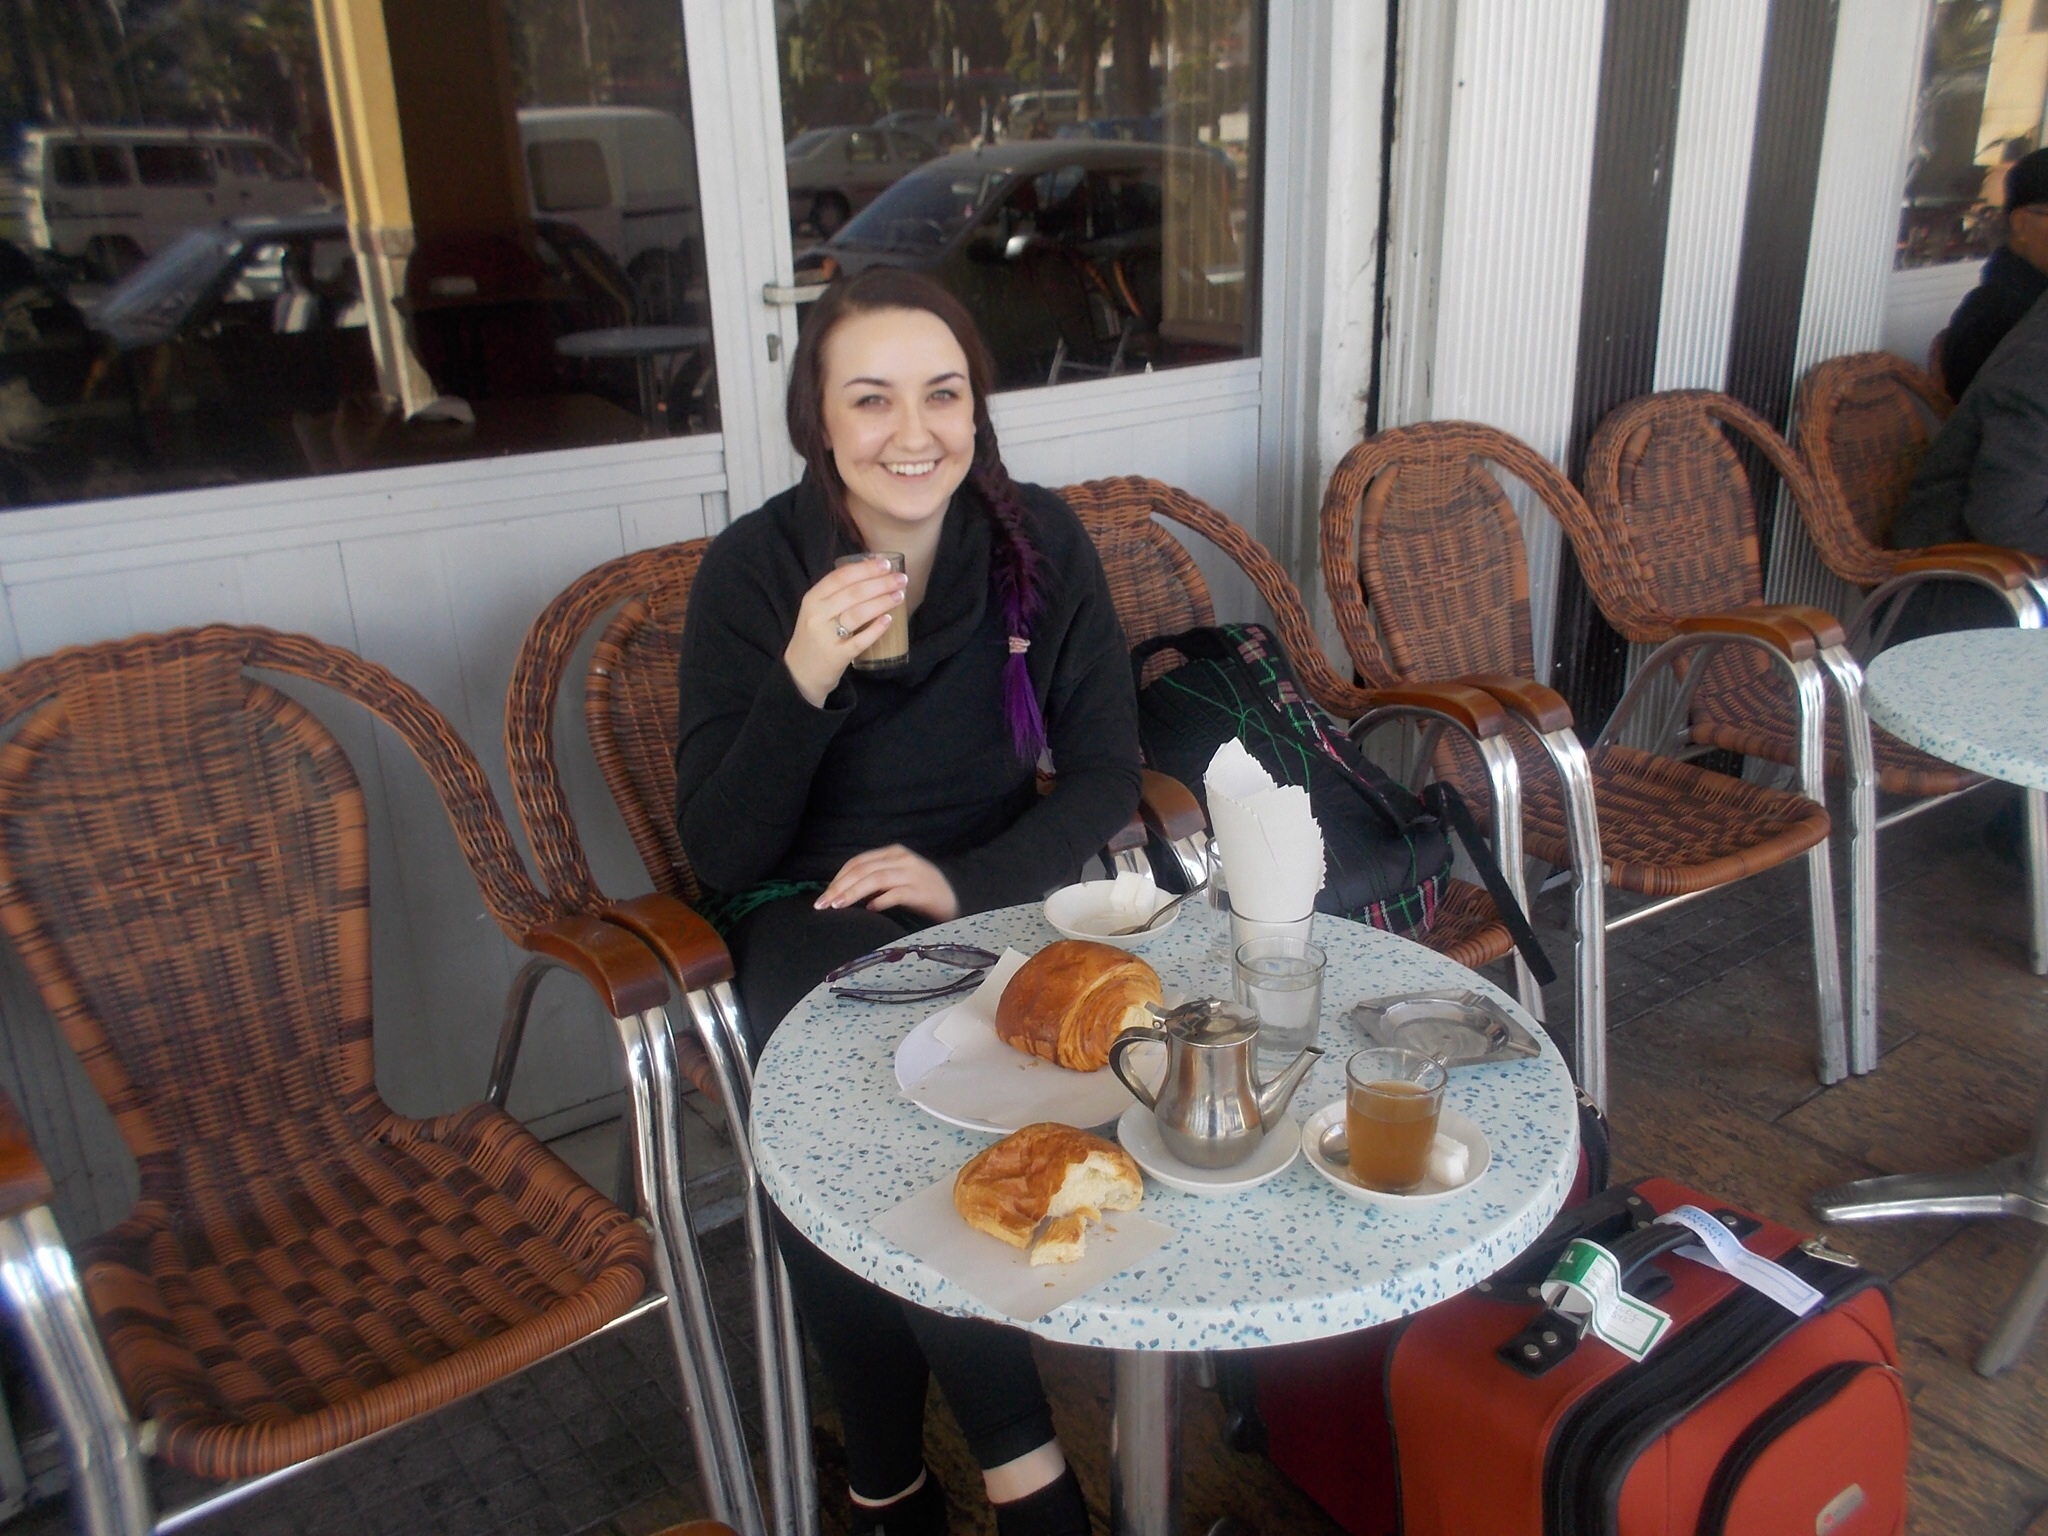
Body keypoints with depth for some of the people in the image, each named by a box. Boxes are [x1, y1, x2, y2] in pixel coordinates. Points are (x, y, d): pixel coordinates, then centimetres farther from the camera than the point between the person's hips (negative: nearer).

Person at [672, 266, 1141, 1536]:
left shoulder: (1041, 542, -4)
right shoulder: (756, 565, -9)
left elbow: (1106, 775, -3)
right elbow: (723, 854, -12)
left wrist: (969, 884, -20)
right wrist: (804, 678, -29)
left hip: (991, 894, 1)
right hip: (808, 914, 0)